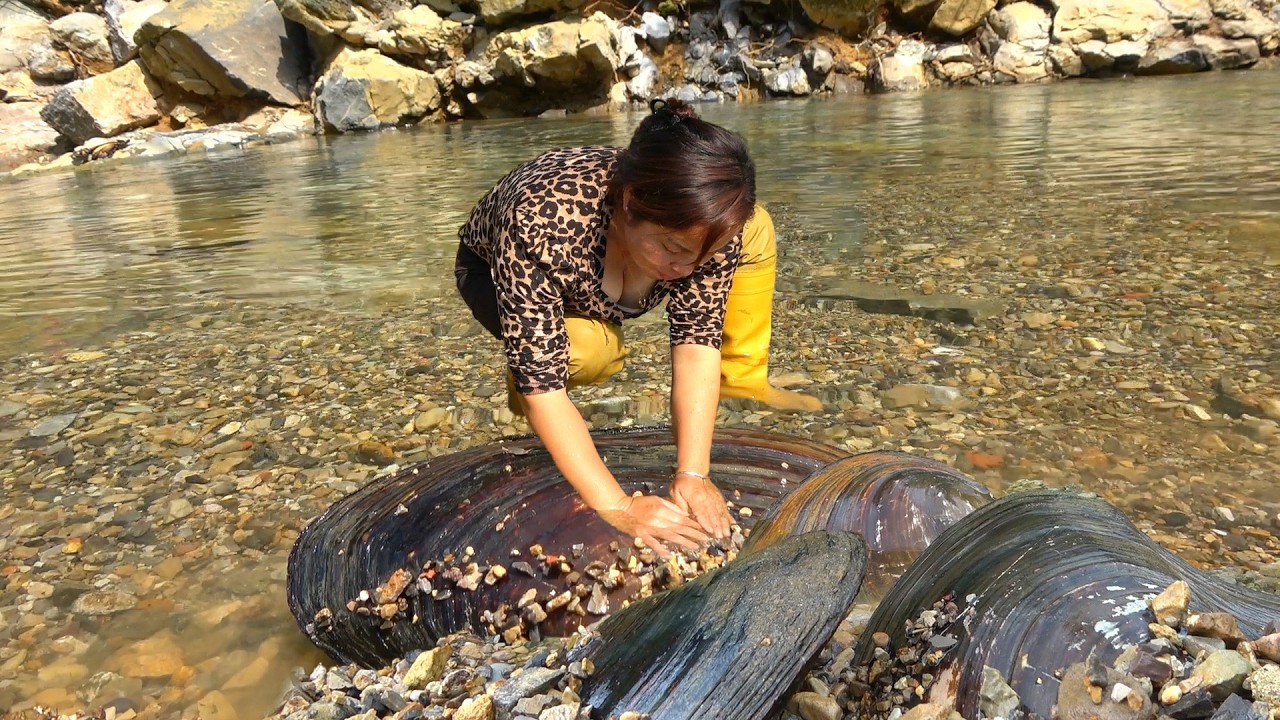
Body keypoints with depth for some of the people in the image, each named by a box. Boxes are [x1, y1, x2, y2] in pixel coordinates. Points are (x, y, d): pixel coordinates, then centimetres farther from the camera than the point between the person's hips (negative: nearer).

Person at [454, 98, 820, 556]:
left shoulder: (708, 220, -30)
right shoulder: (541, 224, -44)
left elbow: (698, 338, -27)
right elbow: (541, 384, -41)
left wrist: (693, 474, -35)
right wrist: (617, 509, -45)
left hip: (601, 280, 4)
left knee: (755, 230, -11)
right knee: (590, 348, -38)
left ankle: (744, 384, 1)